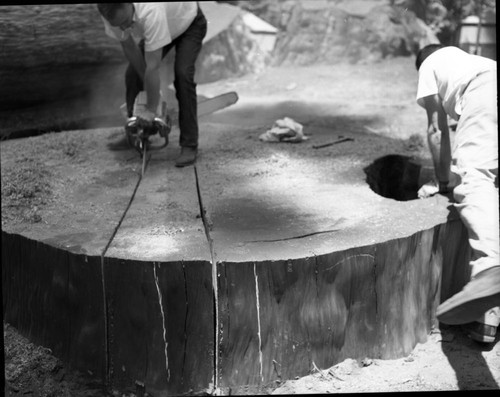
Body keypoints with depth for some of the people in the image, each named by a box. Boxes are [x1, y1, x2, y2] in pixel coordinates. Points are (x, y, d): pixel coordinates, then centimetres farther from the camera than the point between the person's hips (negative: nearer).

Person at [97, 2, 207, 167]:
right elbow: (129, 48, -13)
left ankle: (189, 146, -17)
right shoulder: (114, 14, -28)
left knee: (182, 75, -24)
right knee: (133, 72, -2)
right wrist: (147, 84, -13)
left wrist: (151, 109, -36)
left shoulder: (150, 11, -46)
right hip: (157, 29, 6)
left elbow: (153, 67, -42)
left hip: (188, 23, -6)